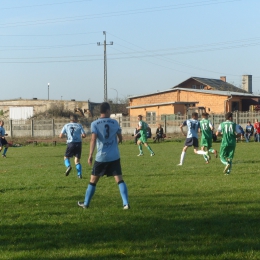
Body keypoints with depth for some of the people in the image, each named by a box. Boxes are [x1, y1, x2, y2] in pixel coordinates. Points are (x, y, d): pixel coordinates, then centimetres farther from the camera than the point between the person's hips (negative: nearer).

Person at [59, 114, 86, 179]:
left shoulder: (66, 126, 8)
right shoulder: (79, 125, 7)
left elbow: (61, 136, 2)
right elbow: (84, 135, -2)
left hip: (70, 144, -1)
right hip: (78, 143, 1)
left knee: (66, 157, 17)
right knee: (77, 160, 10)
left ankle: (68, 166, -14)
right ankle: (79, 174, -2)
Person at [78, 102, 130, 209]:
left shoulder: (95, 124, -3)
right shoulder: (114, 122, 4)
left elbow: (93, 139, -15)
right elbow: (120, 138, 15)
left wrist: (90, 155, -15)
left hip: (101, 157, -1)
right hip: (114, 157, 1)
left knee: (93, 180, 13)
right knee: (119, 180, 0)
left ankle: (86, 203, 21)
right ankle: (126, 203, -12)